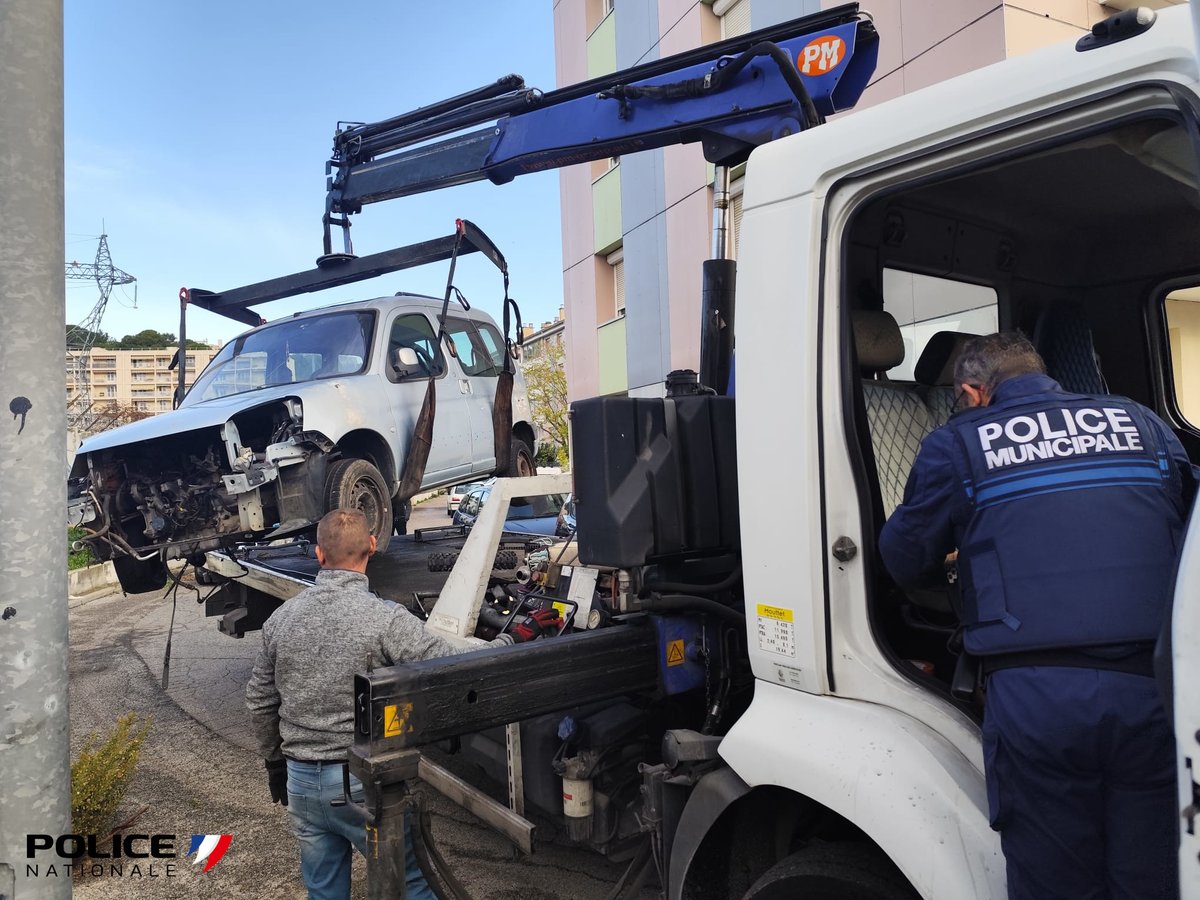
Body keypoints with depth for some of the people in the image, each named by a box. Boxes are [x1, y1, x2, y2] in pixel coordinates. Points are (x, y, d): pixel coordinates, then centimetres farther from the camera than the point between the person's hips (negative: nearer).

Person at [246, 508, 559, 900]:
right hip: (364, 780, -5)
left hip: (301, 780, 5)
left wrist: (275, 762, 23)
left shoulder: (280, 618, -1)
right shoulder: (385, 618, -20)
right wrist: (517, 636, -11)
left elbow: (259, 700, 9)